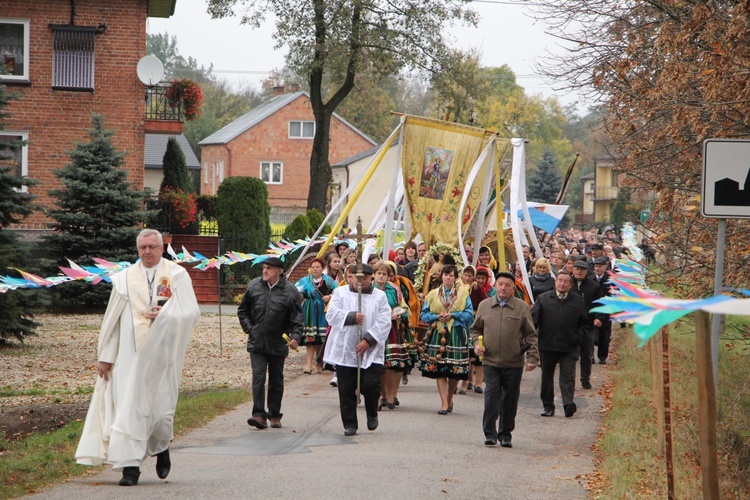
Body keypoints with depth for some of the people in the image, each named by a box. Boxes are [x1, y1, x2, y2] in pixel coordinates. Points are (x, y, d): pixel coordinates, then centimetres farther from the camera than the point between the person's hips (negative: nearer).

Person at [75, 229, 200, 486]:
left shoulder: (177, 275, 3)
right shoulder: (124, 279, 7)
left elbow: (192, 312, -2)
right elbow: (112, 319, 9)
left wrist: (165, 316, -19)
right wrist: (105, 356, 6)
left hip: (163, 355, -1)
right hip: (131, 356, 1)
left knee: (161, 407, 4)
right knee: (129, 407, -8)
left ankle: (161, 448, 34)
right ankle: (130, 465, -8)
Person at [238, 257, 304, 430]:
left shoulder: (290, 291, -6)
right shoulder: (254, 286, 2)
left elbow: (297, 318, -5)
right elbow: (242, 310, 13)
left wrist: (295, 336, -20)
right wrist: (249, 329, 1)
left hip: (278, 345, -1)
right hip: (257, 343, 1)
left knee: (276, 381, 9)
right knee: (258, 377, -10)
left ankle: (274, 415, 19)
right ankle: (259, 414, -14)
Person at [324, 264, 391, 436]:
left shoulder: (379, 296, 8)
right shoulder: (340, 293, 10)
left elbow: (384, 323, -3)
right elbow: (331, 315, -3)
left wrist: (368, 340, -14)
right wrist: (352, 317, -16)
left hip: (371, 352, -1)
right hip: (344, 351, 1)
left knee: (370, 385, -12)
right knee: (346, 390, 1)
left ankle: (372, 414, 16)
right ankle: (349, 424, 12)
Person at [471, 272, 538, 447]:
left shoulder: (522, 308, 2)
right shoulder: (484, 306, 9)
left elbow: (530, 335, 3)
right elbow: (475, 329, 20)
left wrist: (532, 358, -5)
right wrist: (476, 344, 0)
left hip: (514, 363, -1)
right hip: (490, 361, 1)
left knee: (510, 400, 5)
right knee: (491, 396, -8)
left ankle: (505, 434, 15)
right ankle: (490, 433, -3)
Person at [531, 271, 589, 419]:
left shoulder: (577, 301, 6)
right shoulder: (544, 299, 5)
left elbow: (584, 323, 12)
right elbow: (533, 319, 2)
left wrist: (577, 338, 0)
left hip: (569, 347, -1)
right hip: (547, 346, 1)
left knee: (567, 376, -10)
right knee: (547, 377, 8)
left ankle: (568, 404, -19)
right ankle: (548, 406, 16)